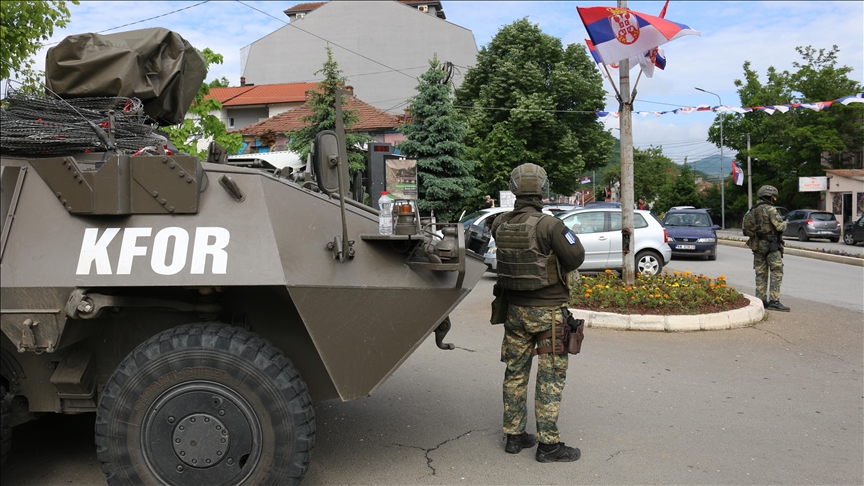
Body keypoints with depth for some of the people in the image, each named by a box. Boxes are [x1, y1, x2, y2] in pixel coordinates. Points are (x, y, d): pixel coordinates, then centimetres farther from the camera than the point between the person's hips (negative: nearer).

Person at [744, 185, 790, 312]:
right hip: (771, 245, -8)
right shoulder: (770, 209, -11)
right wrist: (784, 223, 6)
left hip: (757, 245, 8)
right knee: (777, 272, -4)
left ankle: (760, 300, 9)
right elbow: (779, 226, -15)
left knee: (761, 273, 10)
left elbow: (747, 228, 14)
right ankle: (774, 301, -8)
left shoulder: (753, 211, 14)